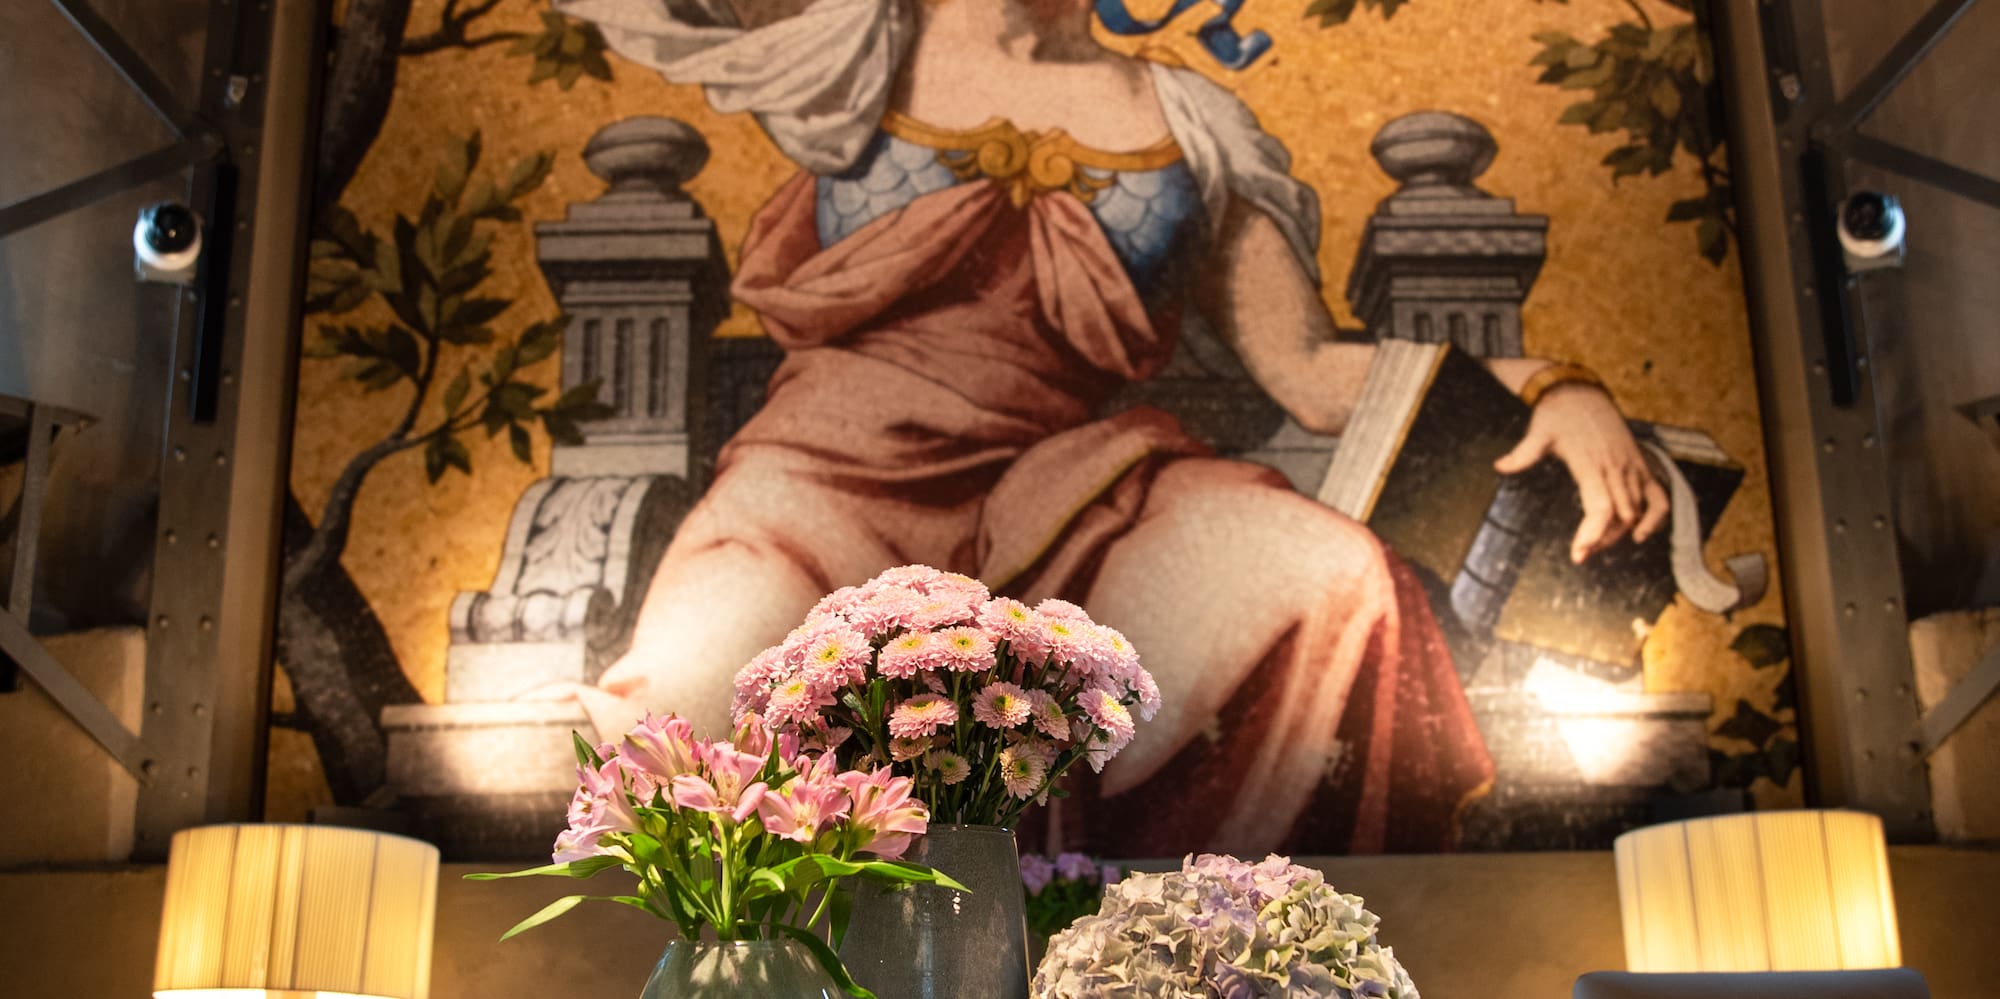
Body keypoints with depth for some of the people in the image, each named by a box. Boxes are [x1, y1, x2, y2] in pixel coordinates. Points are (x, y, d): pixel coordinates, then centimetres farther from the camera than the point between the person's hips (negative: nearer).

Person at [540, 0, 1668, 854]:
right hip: (833, 476, -1)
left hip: (1053, 496, 2)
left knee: (1329, 581, -27)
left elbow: (1314, 370, 12)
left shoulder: (1189, 128, 16)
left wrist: (1551, 383, 0)